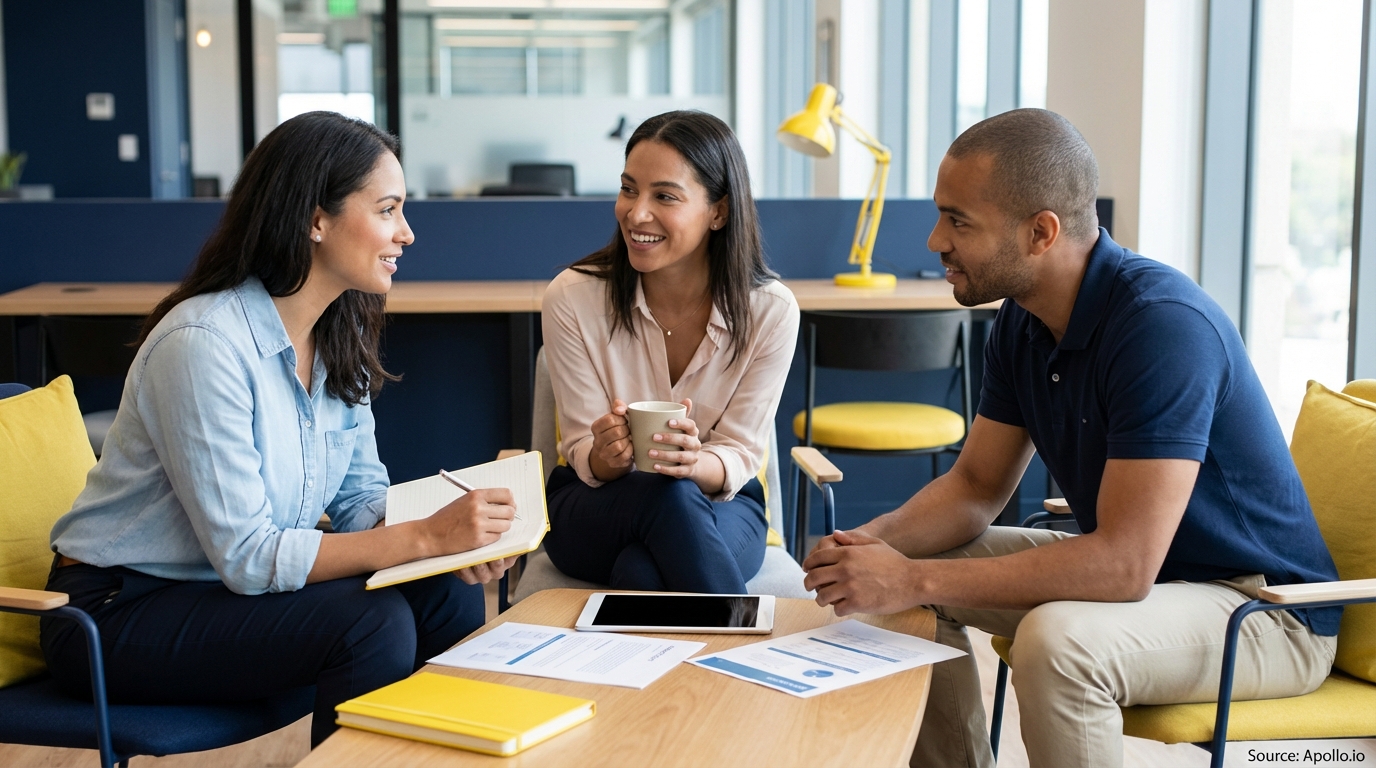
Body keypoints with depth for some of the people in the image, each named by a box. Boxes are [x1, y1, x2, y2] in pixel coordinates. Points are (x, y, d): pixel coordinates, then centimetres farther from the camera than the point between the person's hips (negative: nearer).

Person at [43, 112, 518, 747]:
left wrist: (456, 542, -17)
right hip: (118, 614, -7)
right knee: (372, 623, -26)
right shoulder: (204, 343, -25)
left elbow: (362, 496, 4)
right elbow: (247, 557, -26)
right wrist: (424, 537, -30)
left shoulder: (340, 338, 1)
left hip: (228, 589, 8)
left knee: (448, 598, -12)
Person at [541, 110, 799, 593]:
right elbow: (584, 455, -9)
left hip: (721, 506, 0)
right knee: (670, 498, -36)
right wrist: (606, 457, -34)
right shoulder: (572, 298, -13)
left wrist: (697, 462, -34)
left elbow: (739, 456, -9)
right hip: (593, 508, 1)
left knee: (642, 574, -36)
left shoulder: (771, 312, -12)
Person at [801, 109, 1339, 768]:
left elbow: (1124, 563, -33)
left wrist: (916, 578, -32)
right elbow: (976, 485, 7)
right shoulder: (1022, 320, -1)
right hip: (1137, 566, 9)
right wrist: (875, 541, -13)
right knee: (900, 574, 6)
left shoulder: (1162, 324, -28)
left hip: (1267, 610, -8)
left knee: (1055, 640, -35)